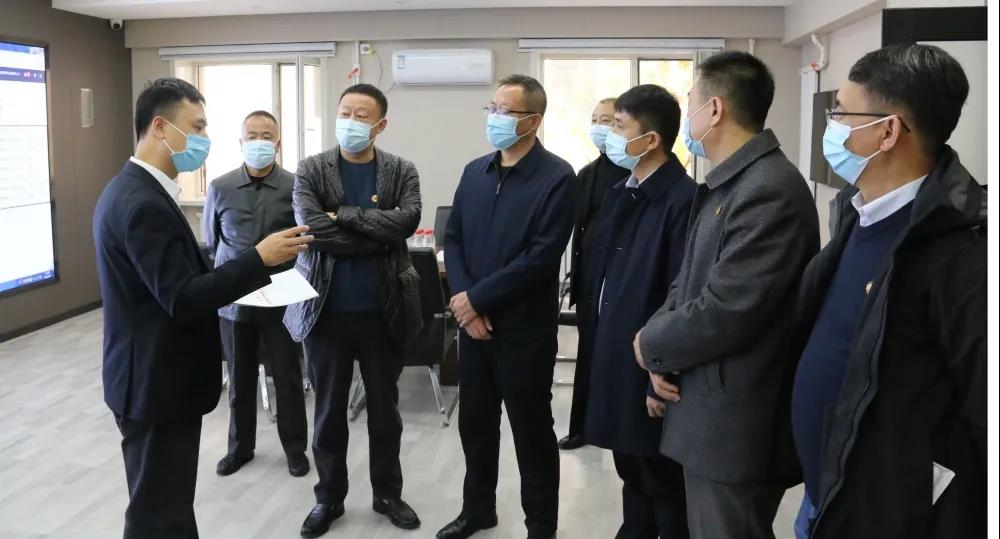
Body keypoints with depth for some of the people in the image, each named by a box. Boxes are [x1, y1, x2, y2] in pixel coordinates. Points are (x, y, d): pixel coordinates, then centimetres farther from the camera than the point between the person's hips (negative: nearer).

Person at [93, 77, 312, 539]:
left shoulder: (131, 189, 10)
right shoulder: (145, 203, -23)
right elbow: (182, 299, -26)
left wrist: (245, 271, 7)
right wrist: (259, 259, -23)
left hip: (154, 376, 11)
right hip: (158, 382, -10)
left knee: (167, 502, 21)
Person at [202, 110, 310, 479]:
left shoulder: (295, 187, -7)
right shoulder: (220, 188, -1)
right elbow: (210, 241, 11)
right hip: (234, 299, 2)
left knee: (287, 376, 9)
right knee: (240, 378, 14)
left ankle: (295, 448, 25)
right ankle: (240, 446, 31)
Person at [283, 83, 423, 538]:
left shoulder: (401, 172, 1)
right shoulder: (310, 171, -2)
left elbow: (407, 220, -16)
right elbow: (312, 229, -16)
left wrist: (344, 215, -17)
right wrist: (380, 238, -14)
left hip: (384, 309, 1)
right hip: (328, 309, 0)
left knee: (385, 410, 14)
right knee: (329, 410, 12)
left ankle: (388, 494, 31)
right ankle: (329, 497, 29)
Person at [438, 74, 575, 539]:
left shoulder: (557, 178, -12)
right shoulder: (474, 172, 8)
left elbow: (542, 257, -19)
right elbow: (453, 239, 7)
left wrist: (476, 299, -16)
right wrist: (462, 300, -9)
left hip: (524, 329, -5)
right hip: (473, 323, 6)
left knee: (531, 430, 9)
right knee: (474, 422, 17)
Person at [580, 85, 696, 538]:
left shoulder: (683, 200, -18)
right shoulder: (619, 194, 9)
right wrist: (591, 346, 12)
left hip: (648, 370, -8)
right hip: (612, 360, 8)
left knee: (664, 486, 9)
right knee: (631, 476, 22)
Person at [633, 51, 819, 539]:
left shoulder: (770, 190, -22)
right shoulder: (725, 184, 11)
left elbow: (727, 313, -27)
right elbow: (688, 281, 14)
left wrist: (651, 345, -10)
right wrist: (664, 352, -4)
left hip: (736, 425, -9)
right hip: (708, 413, 9)